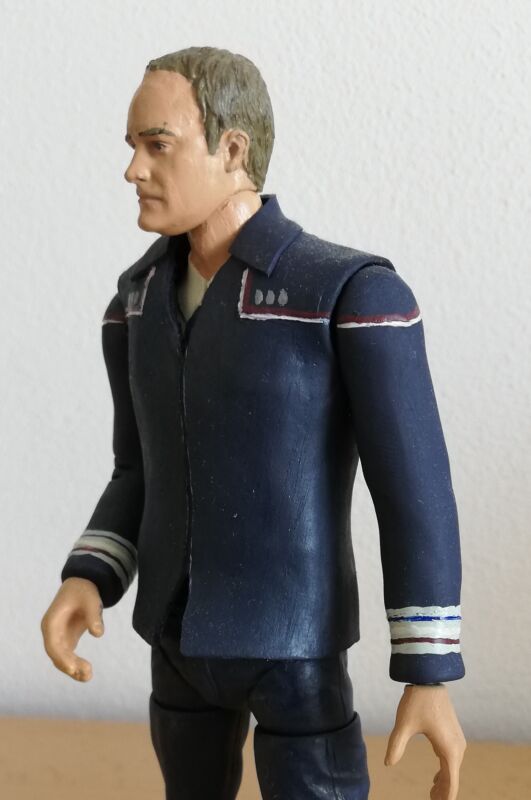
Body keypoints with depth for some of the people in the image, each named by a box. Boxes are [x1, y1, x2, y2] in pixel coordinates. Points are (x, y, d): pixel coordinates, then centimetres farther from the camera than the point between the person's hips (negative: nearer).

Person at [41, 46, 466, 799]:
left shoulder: (354, 291, -20)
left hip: (294, 642, -6)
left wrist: (431, 675, -18)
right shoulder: (139, 299, 1)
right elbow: (142, 475, 10)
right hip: (183, 636, 6)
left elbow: (416, 491, -17)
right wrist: (86, 583, -8)